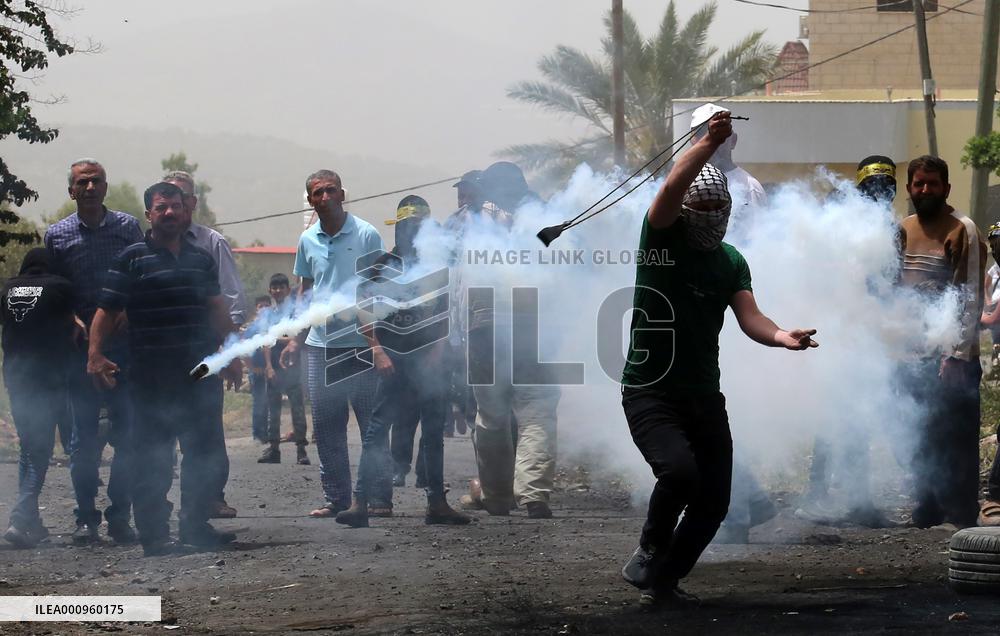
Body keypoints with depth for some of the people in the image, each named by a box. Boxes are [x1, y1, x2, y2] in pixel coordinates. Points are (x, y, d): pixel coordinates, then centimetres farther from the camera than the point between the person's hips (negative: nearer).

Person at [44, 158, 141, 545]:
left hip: (125, 347, 0)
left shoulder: (127, 227, 5)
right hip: (80, 349, 0)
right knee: (84, 437, 2)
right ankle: (86, 517, 9)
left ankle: (120, 517, 7)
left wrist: (127, 315, -9)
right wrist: (72, 322, -9)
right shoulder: (57, 235, 5)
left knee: (126, 436, -1)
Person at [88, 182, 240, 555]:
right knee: (153, 457, -2)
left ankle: (196, 525, 20)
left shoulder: (201, 258, 13)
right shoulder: (132, 259, -3)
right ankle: (153, 534, 3)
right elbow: (107, 311, -6)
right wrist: (95, 355, -15)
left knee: (201, 452, 10)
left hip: (199, 374, 5)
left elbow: (217, 309, 18)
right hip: (152, 378, -5)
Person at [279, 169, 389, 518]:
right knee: (326, 428, 7)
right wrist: (296, 339, 13)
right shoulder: (307, 241, 10)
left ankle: (380, 497, 5)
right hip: (320, 345, 4)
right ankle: (336, 498, 14)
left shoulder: (365, 235, -3)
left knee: (372, 424, 0)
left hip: (361, 343, -4)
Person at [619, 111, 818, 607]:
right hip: (651, 393, -6)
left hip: (704, 394, 6)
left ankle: (664, 578, 25)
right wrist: (709, 144, -37)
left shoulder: (731, 262, 9)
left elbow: (749, 317, -7)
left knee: (713, 500, 3)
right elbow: (672, 188, -25)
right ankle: (648, 554, -4)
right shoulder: (661, 241, -5)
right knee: (679, 470, -29)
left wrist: (782, 337, -28)